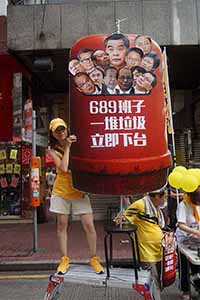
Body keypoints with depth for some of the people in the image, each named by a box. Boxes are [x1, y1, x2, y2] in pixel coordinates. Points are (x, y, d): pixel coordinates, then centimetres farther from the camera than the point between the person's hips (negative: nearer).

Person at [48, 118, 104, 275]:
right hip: (61, 191, 0)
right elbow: (63, 168, -17)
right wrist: (67, 147, -13)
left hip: (80, 191, 0)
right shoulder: (53, 150, -1)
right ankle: (64, 259, 28)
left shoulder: (76, 142, 1)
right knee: (62, 224, 10)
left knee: (89, 225, -1)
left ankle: (94, 258, 18)